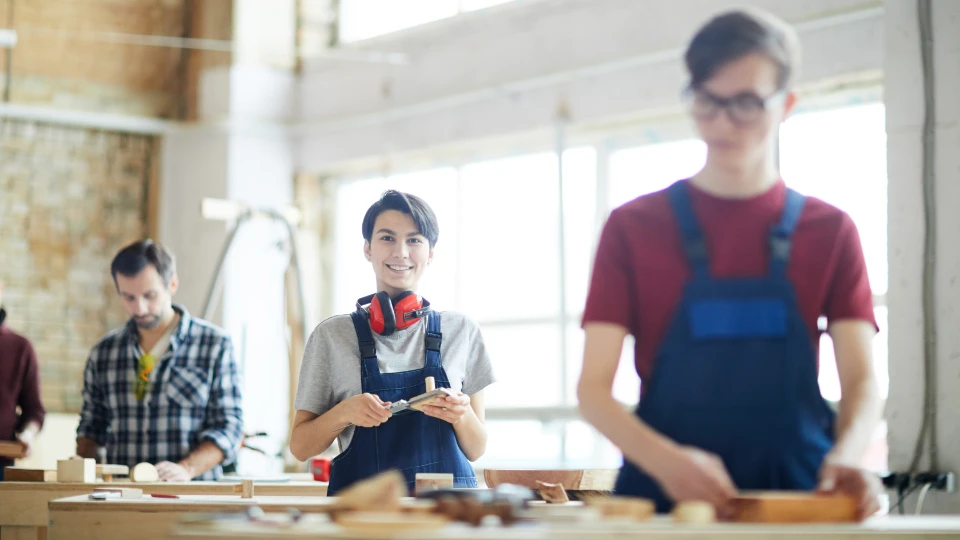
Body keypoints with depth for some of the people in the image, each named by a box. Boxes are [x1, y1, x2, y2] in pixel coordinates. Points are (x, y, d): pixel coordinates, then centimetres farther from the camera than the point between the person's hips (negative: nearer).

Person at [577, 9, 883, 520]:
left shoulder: (829, 231, 11)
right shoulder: (633, 227, 8)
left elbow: (861, 381, 4)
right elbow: (593, 388, 1)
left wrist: (846, 456, -18)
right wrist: (665, 460, -18)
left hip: (799, 495, 1)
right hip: (665, 498, -1)